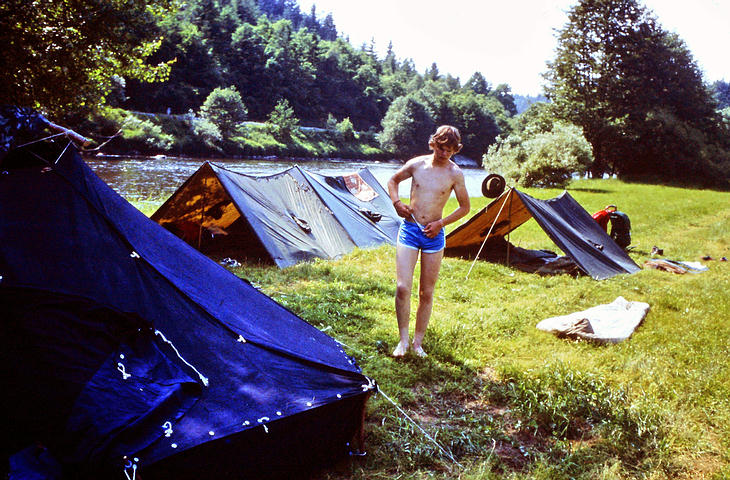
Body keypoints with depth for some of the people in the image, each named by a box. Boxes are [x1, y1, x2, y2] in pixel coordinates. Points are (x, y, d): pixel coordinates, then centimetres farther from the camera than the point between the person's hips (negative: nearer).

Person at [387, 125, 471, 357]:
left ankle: (418, 342, 20)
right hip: (409, 229, 0)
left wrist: (441, 223, -5)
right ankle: (403, 340, 8)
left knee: (426, 293, 6)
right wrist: (396, 203, -1)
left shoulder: (455, 173, -2)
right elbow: (393, 180, 16)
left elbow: (465, 207, 6)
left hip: (434, 235, 0)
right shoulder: (417, 164, 0)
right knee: (402, 287, -8)